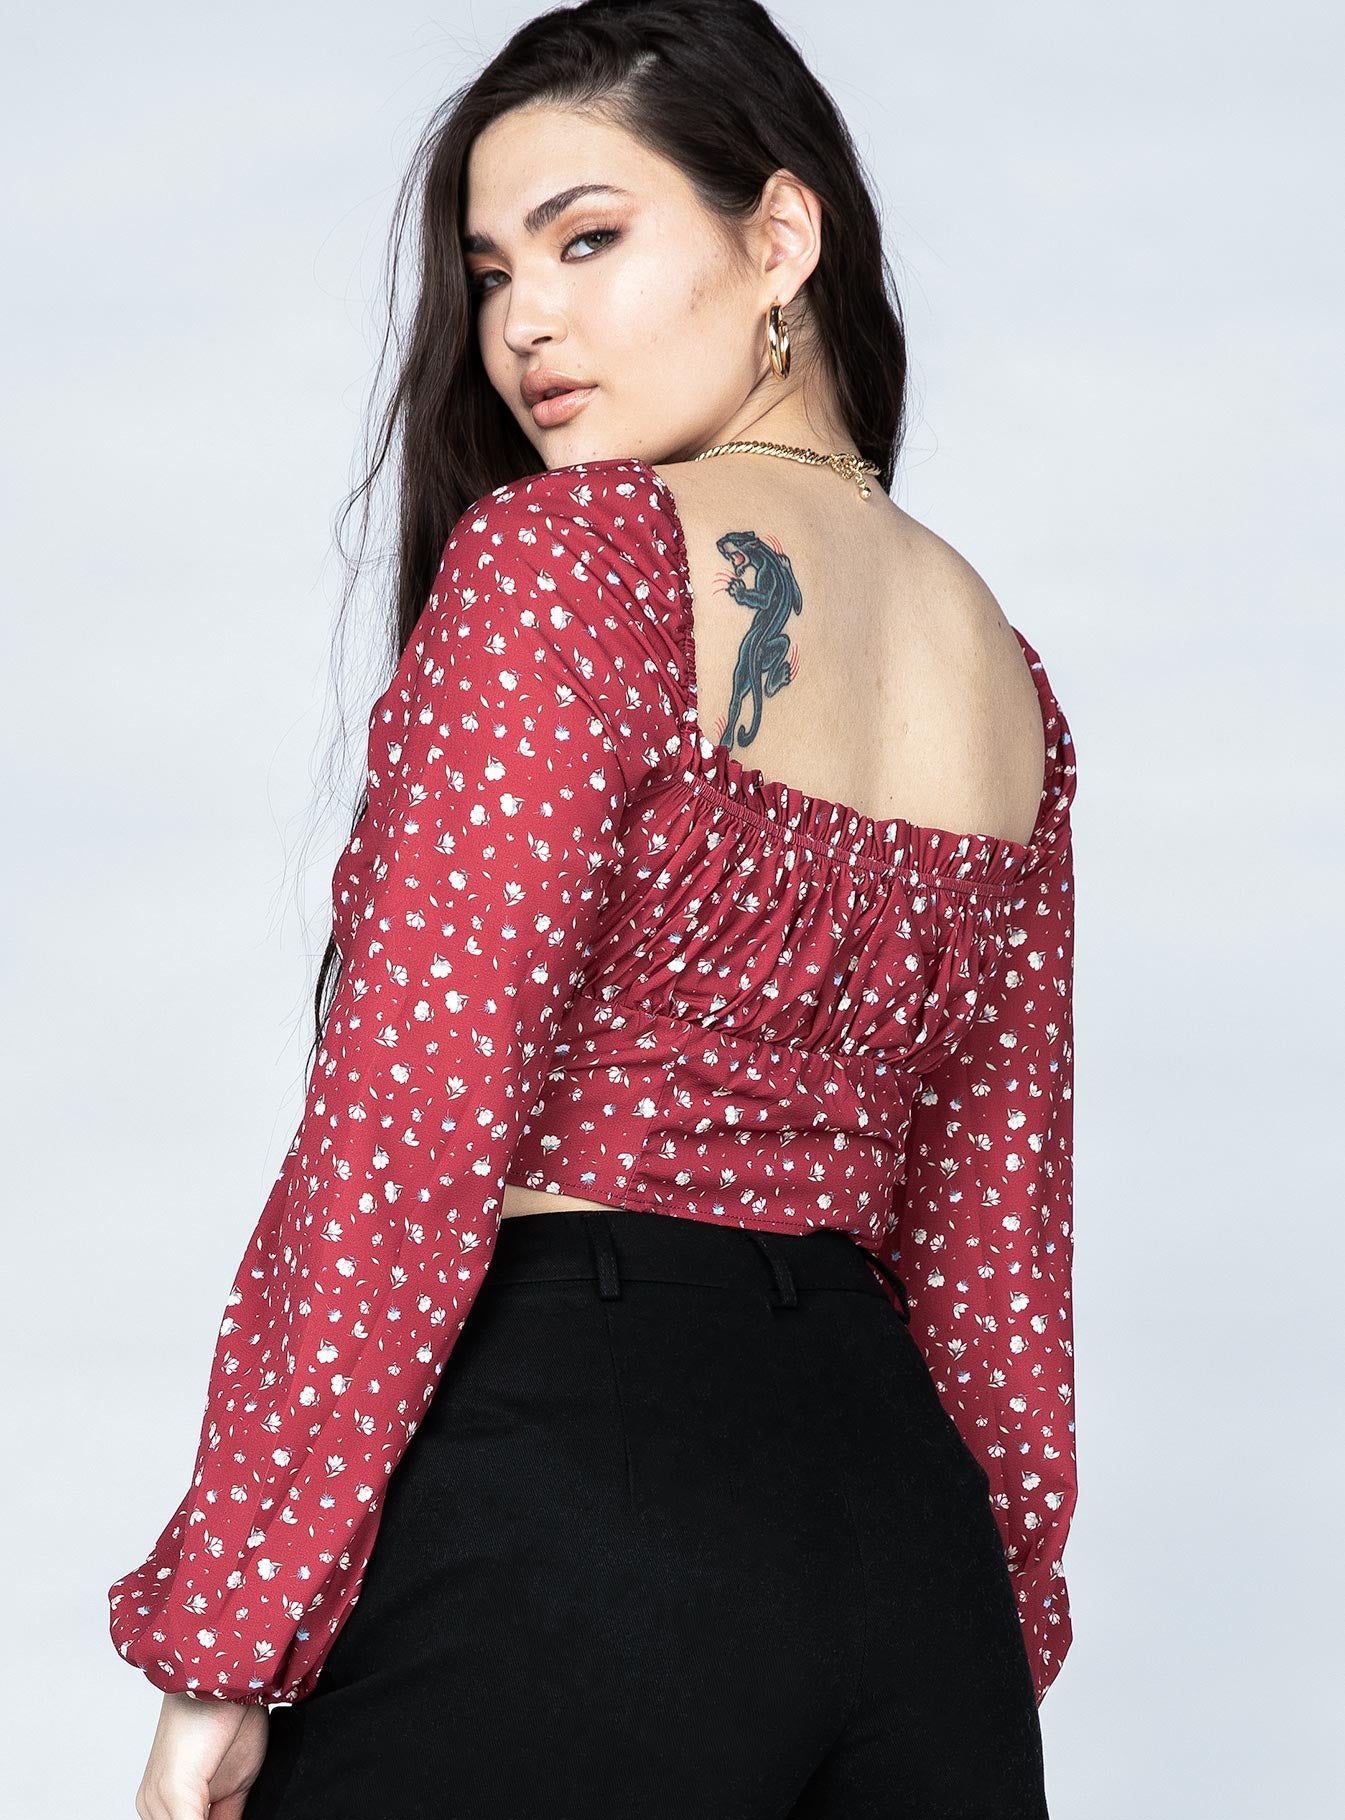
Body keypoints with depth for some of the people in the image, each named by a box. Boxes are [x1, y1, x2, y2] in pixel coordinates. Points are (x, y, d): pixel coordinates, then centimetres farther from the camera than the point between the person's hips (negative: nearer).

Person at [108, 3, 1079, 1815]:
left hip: (556, 1467, -7)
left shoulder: (563, 561, -8)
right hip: (904, 1522, 7)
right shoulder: (1000, 672, 14)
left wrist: (223, 1644, -11)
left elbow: (407, 1133, -14)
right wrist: (990, 1645, 23)